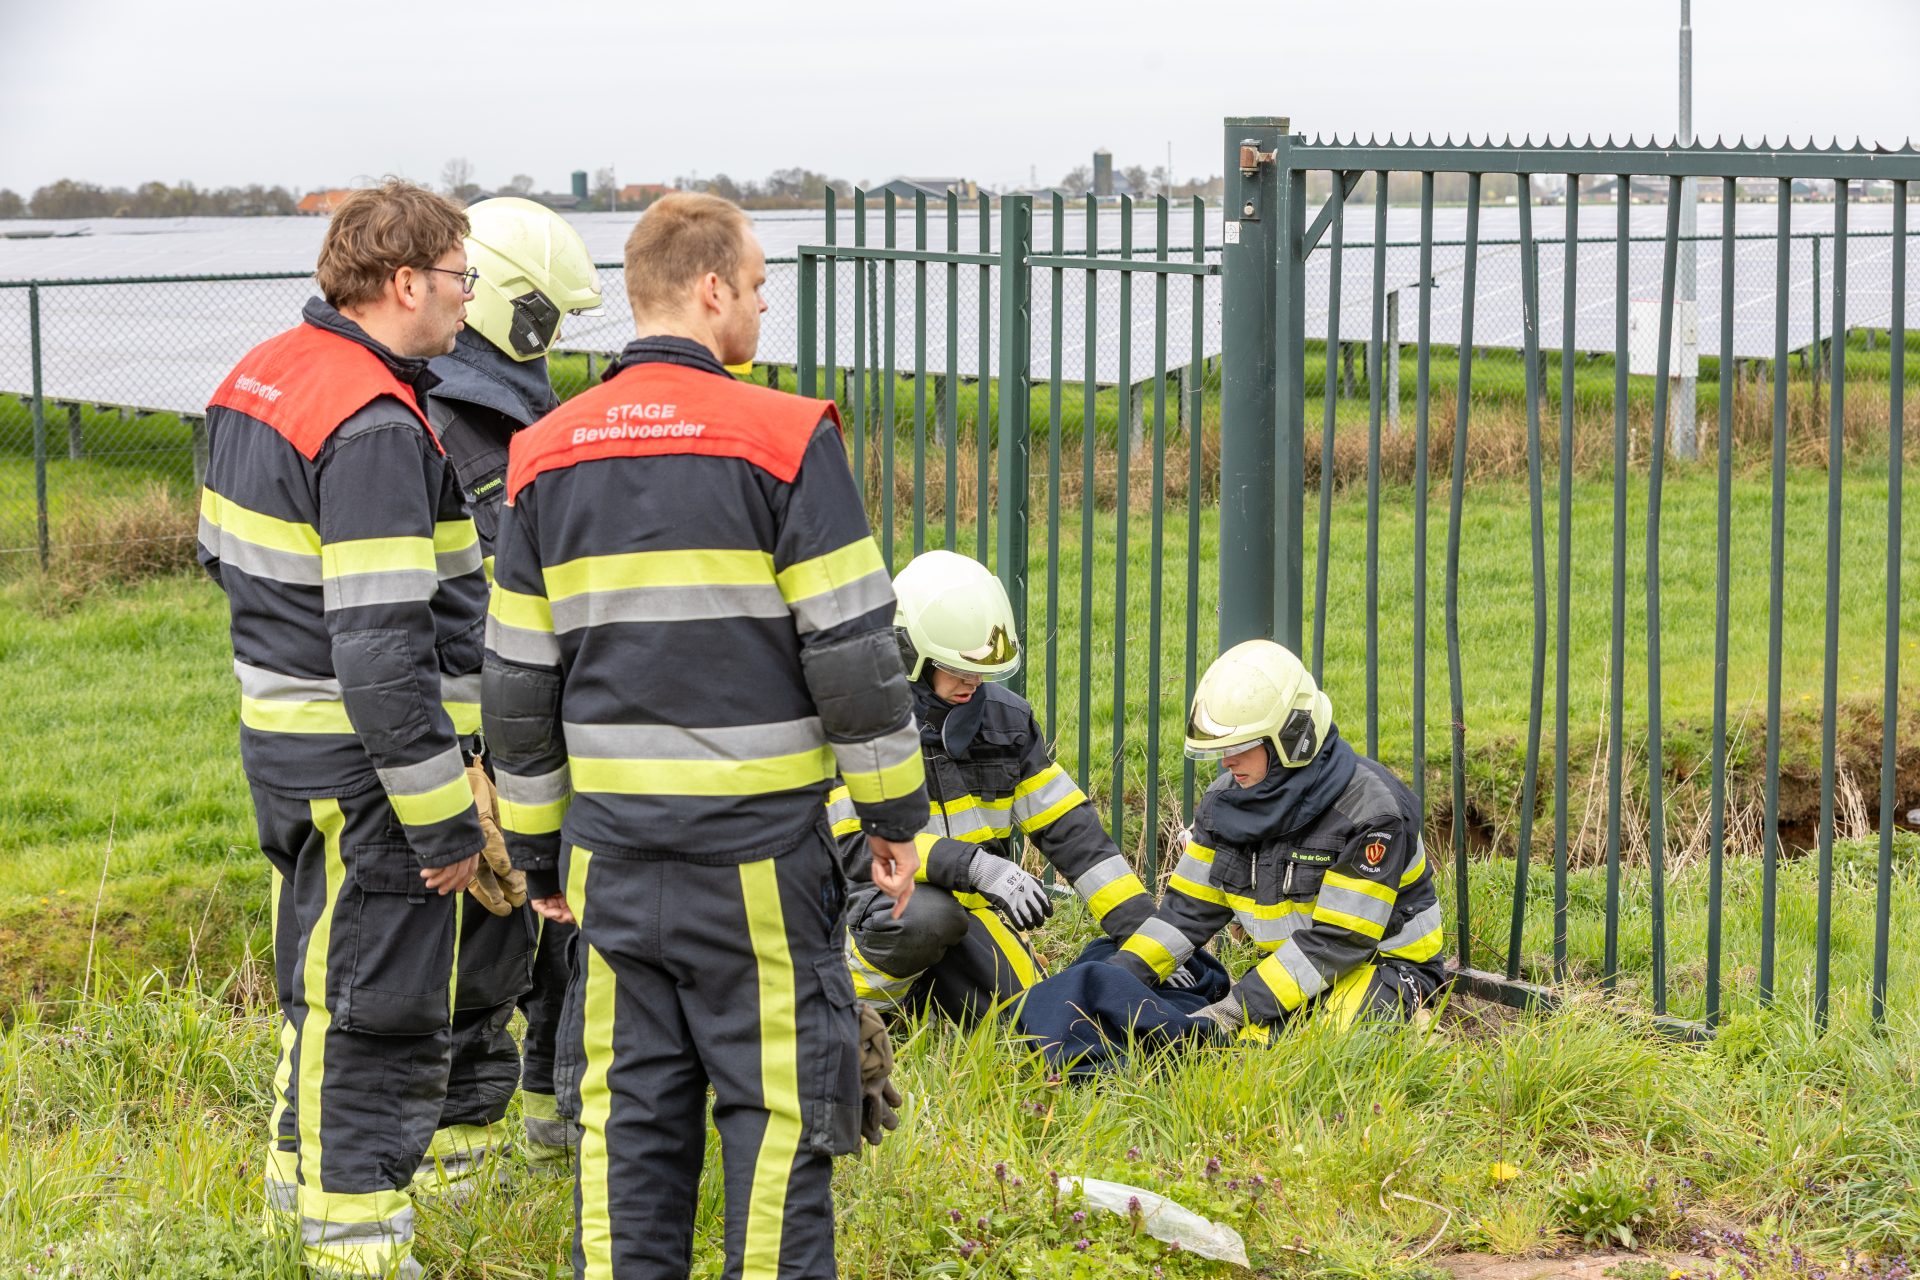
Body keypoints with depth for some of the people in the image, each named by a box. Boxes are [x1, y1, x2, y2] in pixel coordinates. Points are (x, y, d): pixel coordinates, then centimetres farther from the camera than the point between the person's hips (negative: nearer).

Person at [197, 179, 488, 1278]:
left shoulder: (260, 378, 7)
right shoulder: (374, 426, -23)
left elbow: (224, 550, 20)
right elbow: (382, 650, -26)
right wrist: (445, 815, -21)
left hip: (283, 732, 10)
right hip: (359, 763, -10)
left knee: (325, 977, 25)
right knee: (385, 1013, 0)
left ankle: (307, 1165, 40)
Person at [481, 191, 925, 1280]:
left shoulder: (548, 455, 6)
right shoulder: (786, 441, -10)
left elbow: (519, 680, 10)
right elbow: (854, 650, -9)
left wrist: (538, 847, 18)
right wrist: (895, 811, 2)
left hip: (611, 848, 5)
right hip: (757, 842, -4)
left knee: (628, 1106, 11)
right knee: (777, 1105, 4)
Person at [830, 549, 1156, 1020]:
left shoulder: (1005, 716, 3)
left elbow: (1068, 827, 3)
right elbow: (858, 844, -25)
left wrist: (1144, 927, -4)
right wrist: (976, 865, -35)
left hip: (967, 908, 6)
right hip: (879, 903, -6)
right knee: (930, 916, -38)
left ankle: (919, 985, 14)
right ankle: (860, 993, -8)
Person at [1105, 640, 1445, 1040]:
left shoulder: (1369, 809, -22)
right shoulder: (1227, 800, -1)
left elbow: (1338, 939, -24)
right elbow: (1188, 909, 4)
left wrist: (1240, 1007, -30)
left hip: (1382, 964, -5)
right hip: (1295, 966, 5)